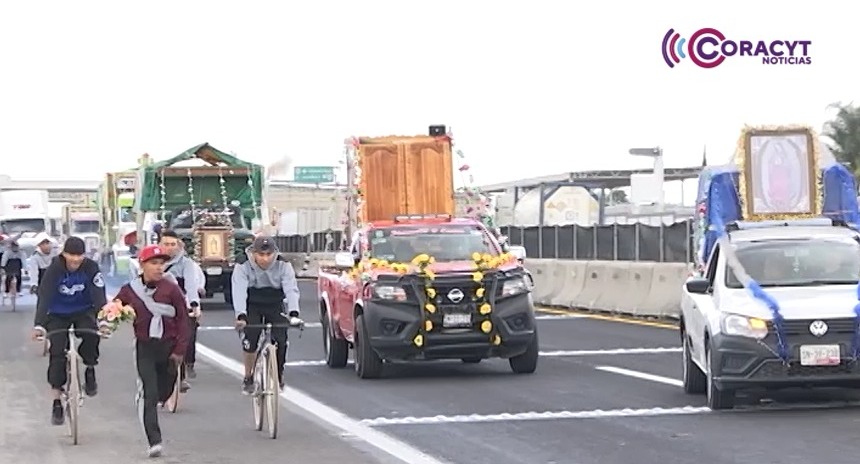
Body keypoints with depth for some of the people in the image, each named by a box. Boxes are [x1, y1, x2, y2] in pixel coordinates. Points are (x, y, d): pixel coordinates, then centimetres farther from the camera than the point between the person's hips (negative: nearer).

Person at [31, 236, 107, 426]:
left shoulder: (91, 268, -19)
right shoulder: (54, 269, -21)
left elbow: (99, 296, -23)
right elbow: (44, 297, -27)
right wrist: (39, 325, -39)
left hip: (84, 312, 0)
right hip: (58, 315, 0)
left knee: (92, 335, -30)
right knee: (57, 353, -11)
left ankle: (89, 370, -2)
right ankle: (57, 402, -2)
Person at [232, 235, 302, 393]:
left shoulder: (283, 266, -21)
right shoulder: (243, 267, -23)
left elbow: (291, 289, -31)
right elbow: (239, 292, -35)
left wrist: (293, 313, -48)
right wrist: (240, 316, -51)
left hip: (275, 306, 1)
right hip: (252, 306, -1)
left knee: (280, 341, -15)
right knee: (250, 338, -21)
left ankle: (278, 376, 9)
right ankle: (248, 378, -3)